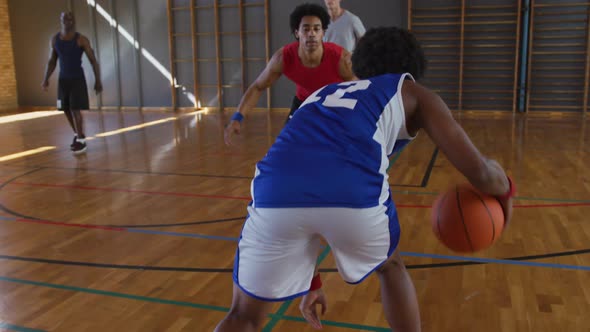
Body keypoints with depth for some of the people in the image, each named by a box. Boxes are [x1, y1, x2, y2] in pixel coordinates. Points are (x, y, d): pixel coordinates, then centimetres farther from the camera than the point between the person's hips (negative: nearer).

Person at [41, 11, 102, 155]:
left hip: (78, 79, -5)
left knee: (75, 109, -10)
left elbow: (93, 60, -8)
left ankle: (81, 140, -2)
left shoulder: (81, 40, -10)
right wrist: (46, 79, 1)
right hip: (63, 79, 5)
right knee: (66, 109, 11)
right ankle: (77, 134, 29)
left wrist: (98, 80, -12)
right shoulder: (54, 40, 4)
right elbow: (52, 61, 11)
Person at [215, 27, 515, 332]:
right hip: (355, 193, -2)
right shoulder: (415, 94, 30)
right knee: (390, 267, 34)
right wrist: (504, 191, 46)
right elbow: (479, 172, 20)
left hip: (275, 197, 3)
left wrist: (310, 283, 49)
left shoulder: (322, 94, 41)